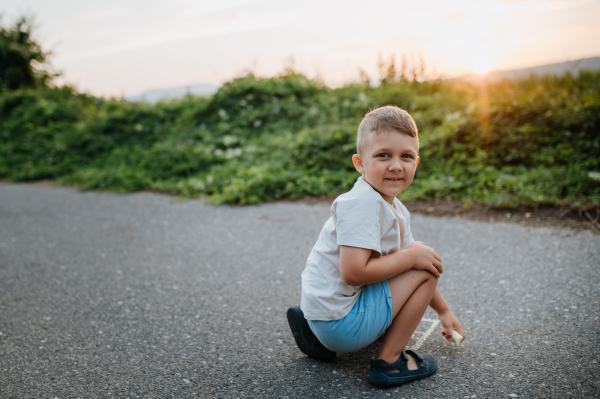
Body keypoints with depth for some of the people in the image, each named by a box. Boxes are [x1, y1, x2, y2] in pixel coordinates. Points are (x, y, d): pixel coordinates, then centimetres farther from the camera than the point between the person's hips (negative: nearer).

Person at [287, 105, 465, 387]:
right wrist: (412, 256, -18)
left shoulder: (395, 209, 9)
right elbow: (353, 272, -28)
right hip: (342, 321, -9)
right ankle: (389, 360, 1)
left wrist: (443, 310, 25)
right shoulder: (363, 203, -22)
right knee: (426, 263, -8)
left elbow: (411, 268, 20)